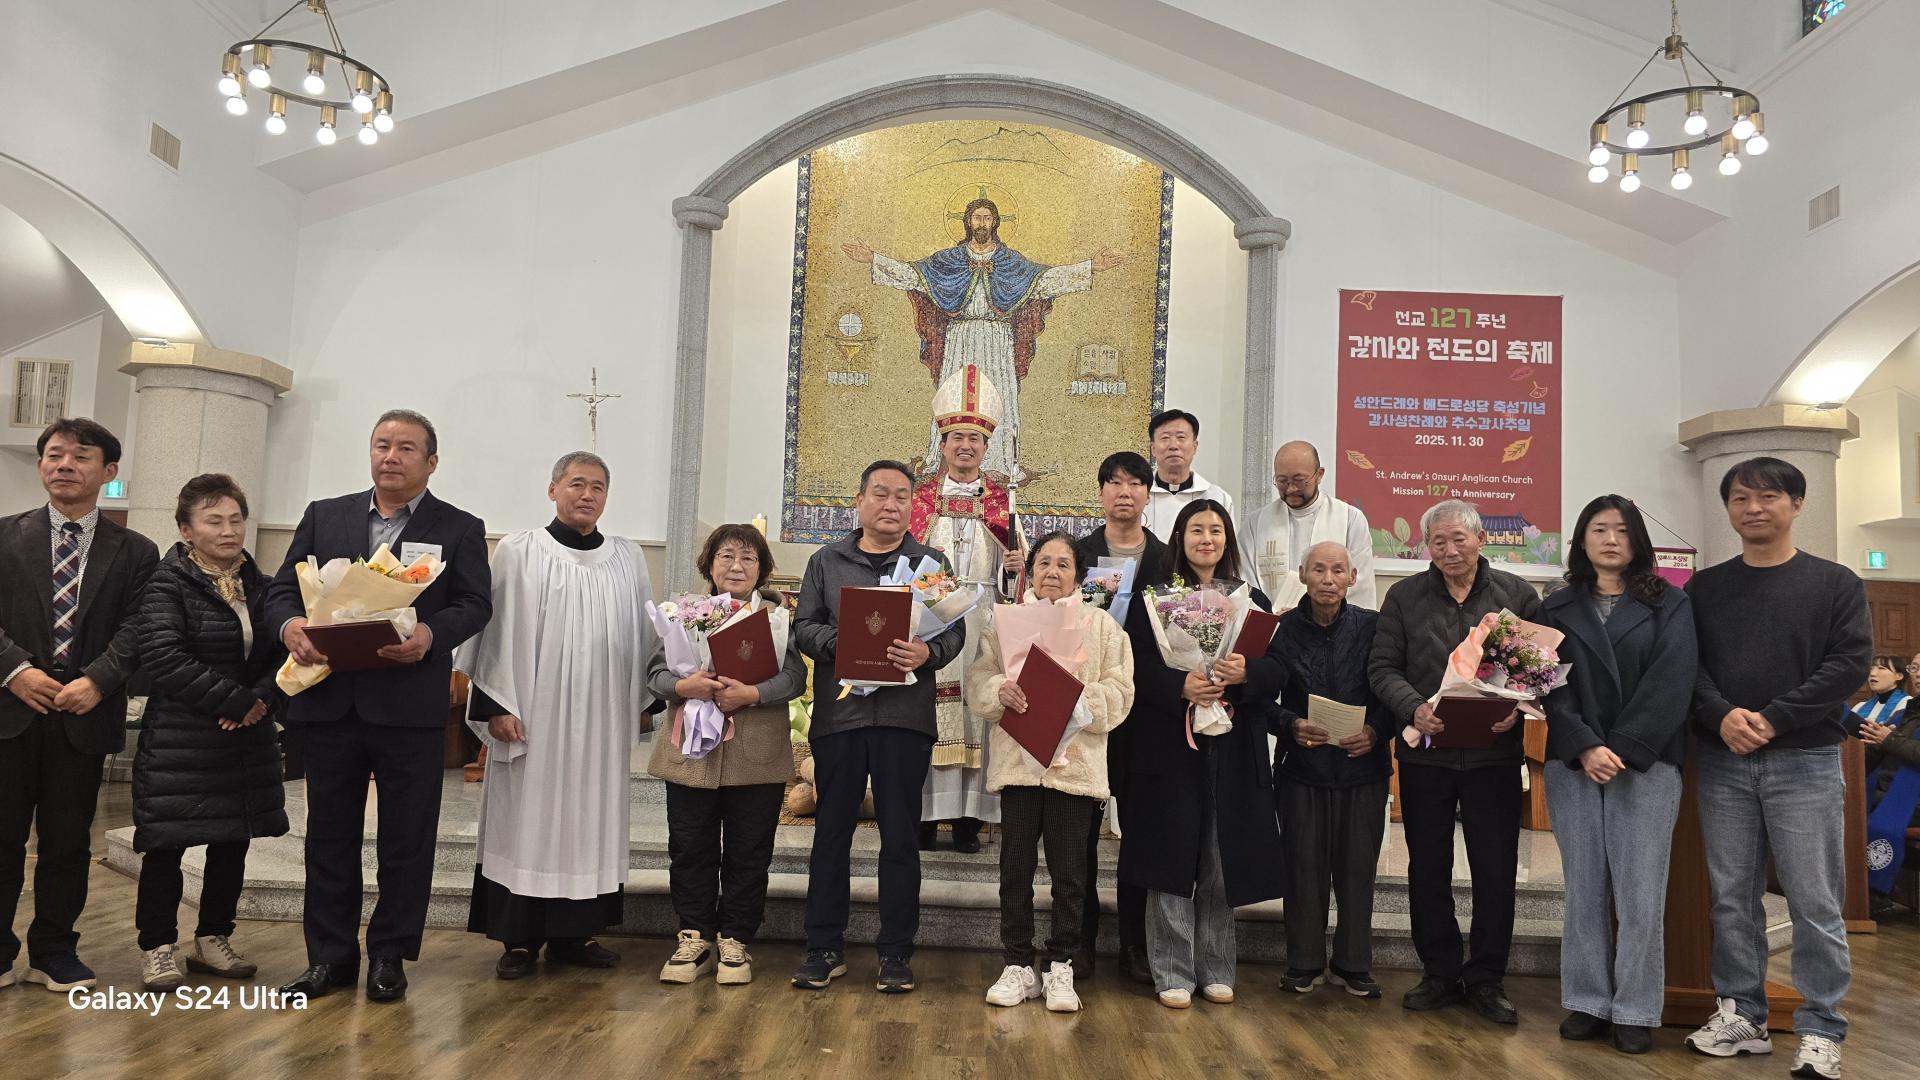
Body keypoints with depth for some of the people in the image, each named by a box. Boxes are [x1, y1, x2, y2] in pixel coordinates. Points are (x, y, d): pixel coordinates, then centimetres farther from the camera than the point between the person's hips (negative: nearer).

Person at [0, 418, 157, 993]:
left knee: (68, 841, 7)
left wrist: (96, 681, -17)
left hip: (85, 714, 0)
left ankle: (54, 950, 20)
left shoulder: (135, 552, 6)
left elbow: (135, 629, -2)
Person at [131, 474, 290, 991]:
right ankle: (157, 947, 16)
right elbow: (163, 658, -18)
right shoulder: (169, 584, -7)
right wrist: (236, 700, -19)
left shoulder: (260, 586, 9)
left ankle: (213, 939, 25)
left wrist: (263, 699, -13)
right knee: (167, 843, 1)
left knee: (234, 842, 11)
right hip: (178, 740, -5)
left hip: (247, 737, 5)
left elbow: (284, 654, 6)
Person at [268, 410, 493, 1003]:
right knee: (330, 831, 10)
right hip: (329, 699, 3)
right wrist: (290, 625, -14)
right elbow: (282, 587, 8)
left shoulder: (460, 528, 4)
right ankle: (330, 955, 23)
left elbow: (475, 604, -4)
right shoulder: (324, 516, 12)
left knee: (406, 836, 5)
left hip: (411, 703, -2)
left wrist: (431, 634, -24)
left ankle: (389, 955, 19)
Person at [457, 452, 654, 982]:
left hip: (599, 720, 3)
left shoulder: (628, 559, 8)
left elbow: (643, 634, 13)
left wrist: (641, 700, 9)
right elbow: (496, 630, -4)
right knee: (525, 820, 3)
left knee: (588, 821, 8)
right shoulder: (518, 552, -2)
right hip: (530, 717, -3)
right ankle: (519, 939, 12)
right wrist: (494, 706, -9)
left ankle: (571, 935, 18)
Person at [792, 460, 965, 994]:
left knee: (901, 836, 5)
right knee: (831, 832, 6)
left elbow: (955, 631, 4)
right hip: (838, 711, 1)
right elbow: (804, 625, 7)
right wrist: (836, 642, -13)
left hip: (905, 715, -1)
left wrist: (927, 653, -17)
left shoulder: (932, 563, 10)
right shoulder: (826, 561, 12)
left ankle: (896, 951, 15)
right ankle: (825, 948, 17)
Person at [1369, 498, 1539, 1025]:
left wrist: (1517, 707, -17)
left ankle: (1486, 979, 18)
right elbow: (1382, 668, 1)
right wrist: (1414, 708, -17)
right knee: (1428, 867, 8)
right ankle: (1440, 974, 22)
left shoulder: (1517, 595, 4)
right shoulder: (1406, 597, 5)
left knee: (1496, 870, 4)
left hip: (1494, 752, -1)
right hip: (1425, 753, 1)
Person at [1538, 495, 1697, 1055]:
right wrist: (1585, 748, -12)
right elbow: (1551, 684, 2)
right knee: (1584, 892, 5)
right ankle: (1587, 1003, 13)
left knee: (1640, 896, -2)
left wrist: (1622, 749, -13)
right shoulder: (1557, 607, 11)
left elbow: (1672, 680, -5)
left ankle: (1636, 1011, 8)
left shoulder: (1669, 603, 6)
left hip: (1646, 764, -2)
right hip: (1573, 765, 2)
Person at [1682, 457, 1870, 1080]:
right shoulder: (1704, 589, 10)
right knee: (1732, 896, 8)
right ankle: (1739, 1014, 18)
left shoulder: (1836, 584, 3)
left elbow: (1850, 664, -7)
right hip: (1722, 762, 2)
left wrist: (1773, 719, -16)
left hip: (1805, 762, -2)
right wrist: (1721, 716, -16)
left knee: (1815, 901, 0)